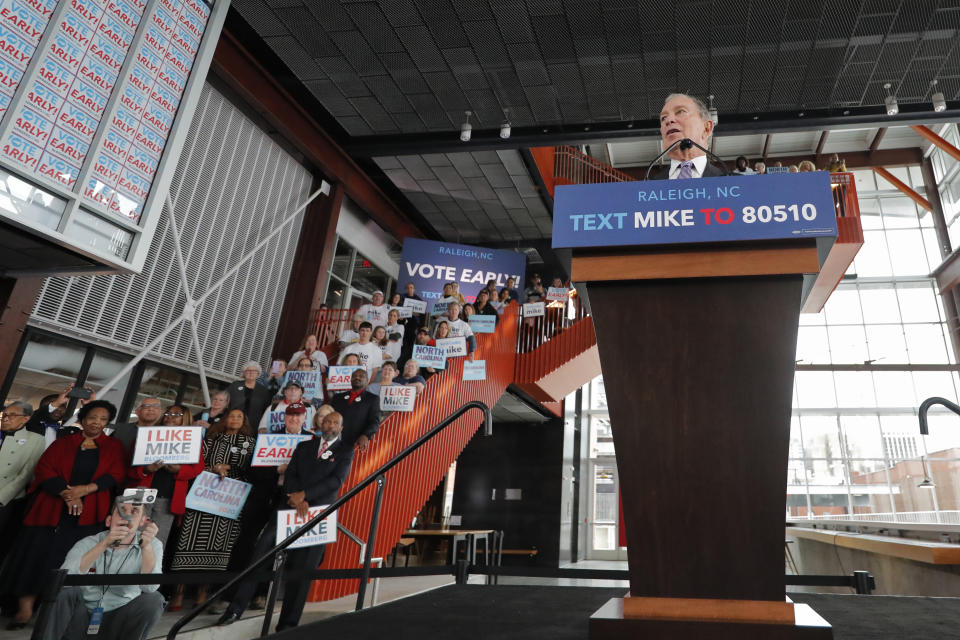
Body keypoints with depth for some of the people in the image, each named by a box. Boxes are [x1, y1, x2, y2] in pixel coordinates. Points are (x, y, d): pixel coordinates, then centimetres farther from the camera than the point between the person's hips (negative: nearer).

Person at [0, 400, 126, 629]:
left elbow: (116, 474, 0)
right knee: (35, 554, -3)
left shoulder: (114, 446, 11)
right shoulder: (63, 443, 13)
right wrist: (66, 493, -13)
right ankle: (25, 609, 4)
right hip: (51, 509, 1)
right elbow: (43, 469, 1)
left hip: (87, 514, -1)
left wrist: (85, 489, -15)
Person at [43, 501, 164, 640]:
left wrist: (146, 546, -39)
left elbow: (149, 588, -24)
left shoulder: (153, 545, -8)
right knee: (68, 590, -25)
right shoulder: (87, 544, -7)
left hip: (118, 623, 0)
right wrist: (105, 543, -37)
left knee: (153, 599, -27)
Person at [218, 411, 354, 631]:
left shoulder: (345, 452, 6)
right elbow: (290, 474, 7)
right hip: (290, 506, 3)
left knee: (301, 569, 0)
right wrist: (296, 499, -11)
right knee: (260, 552, -8)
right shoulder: (304, 446, 16)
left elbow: (336, 480, -7)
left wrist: (304, 495, -14)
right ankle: (236, 608, 4)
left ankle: (287, 623, 13)